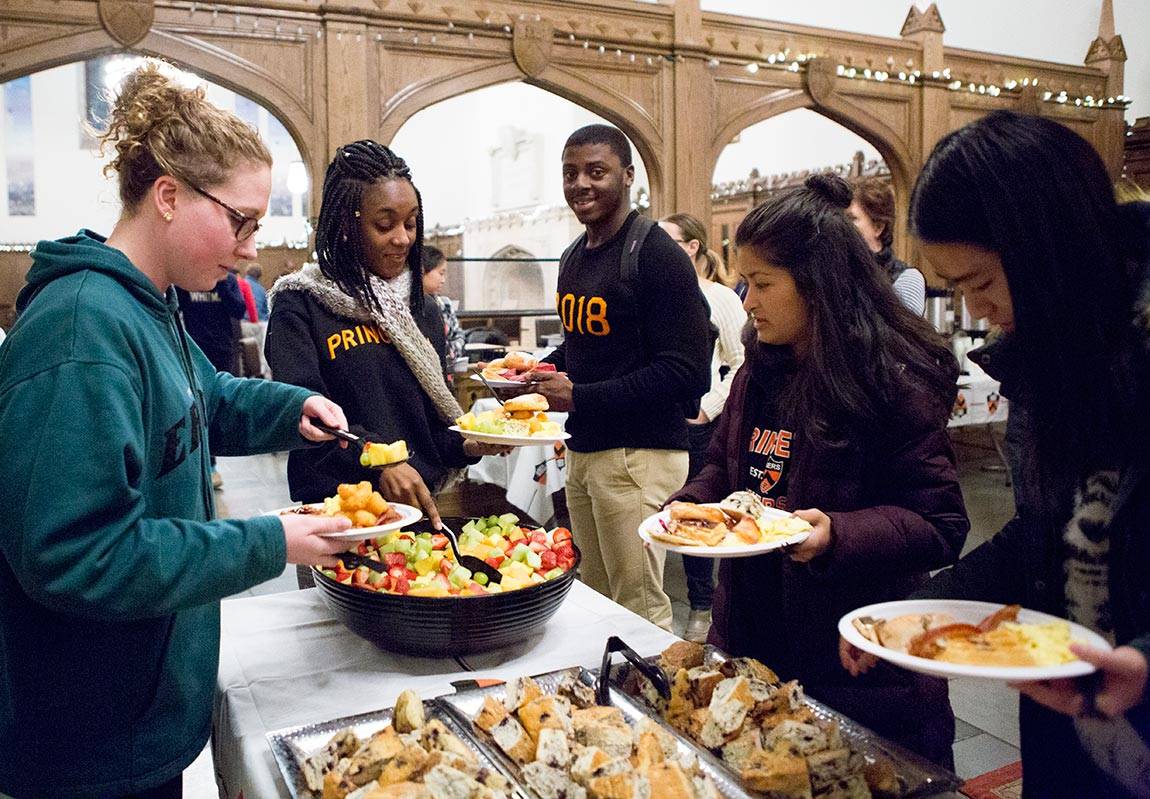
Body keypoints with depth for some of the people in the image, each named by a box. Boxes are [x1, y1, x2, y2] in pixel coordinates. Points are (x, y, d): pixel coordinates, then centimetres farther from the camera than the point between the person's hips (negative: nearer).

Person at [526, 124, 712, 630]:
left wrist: (580, 397, -20)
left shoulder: (656, 256, -13)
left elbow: (684, 372, -19)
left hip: (639, 454, -8)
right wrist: (540, 370, 7)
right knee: (594, 599, 17)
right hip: (581, 450, 8)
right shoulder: (573, 257, 14)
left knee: (639, 608, -1)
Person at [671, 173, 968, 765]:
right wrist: (687, 507, -1)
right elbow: (726, 467, 19)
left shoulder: (894, 382, -16)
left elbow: (939, 526, -16)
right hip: (750, 641, 7)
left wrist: (837, 536, -31)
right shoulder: (760, 373, 7)